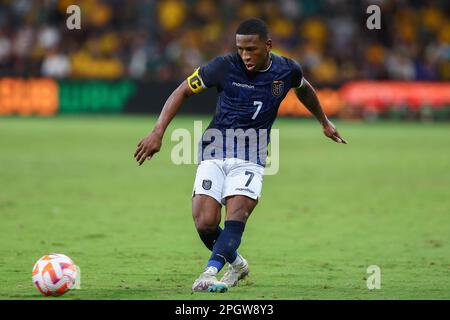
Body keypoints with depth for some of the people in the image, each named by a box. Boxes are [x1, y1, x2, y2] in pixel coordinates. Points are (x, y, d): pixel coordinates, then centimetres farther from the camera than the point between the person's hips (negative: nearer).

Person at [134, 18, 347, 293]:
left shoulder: (287, 71, -1)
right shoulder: (225, 67, -10)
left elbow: (304, 89, 24)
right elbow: (182, 92, -2)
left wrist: (324, 122, 37)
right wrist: (158, 133, -11)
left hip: (250, 159, 1)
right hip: (214, 154, -1)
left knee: (236, 217, -23)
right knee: (205, 224, -12)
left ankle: (209, 274, -32)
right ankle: (237, 264, 15)